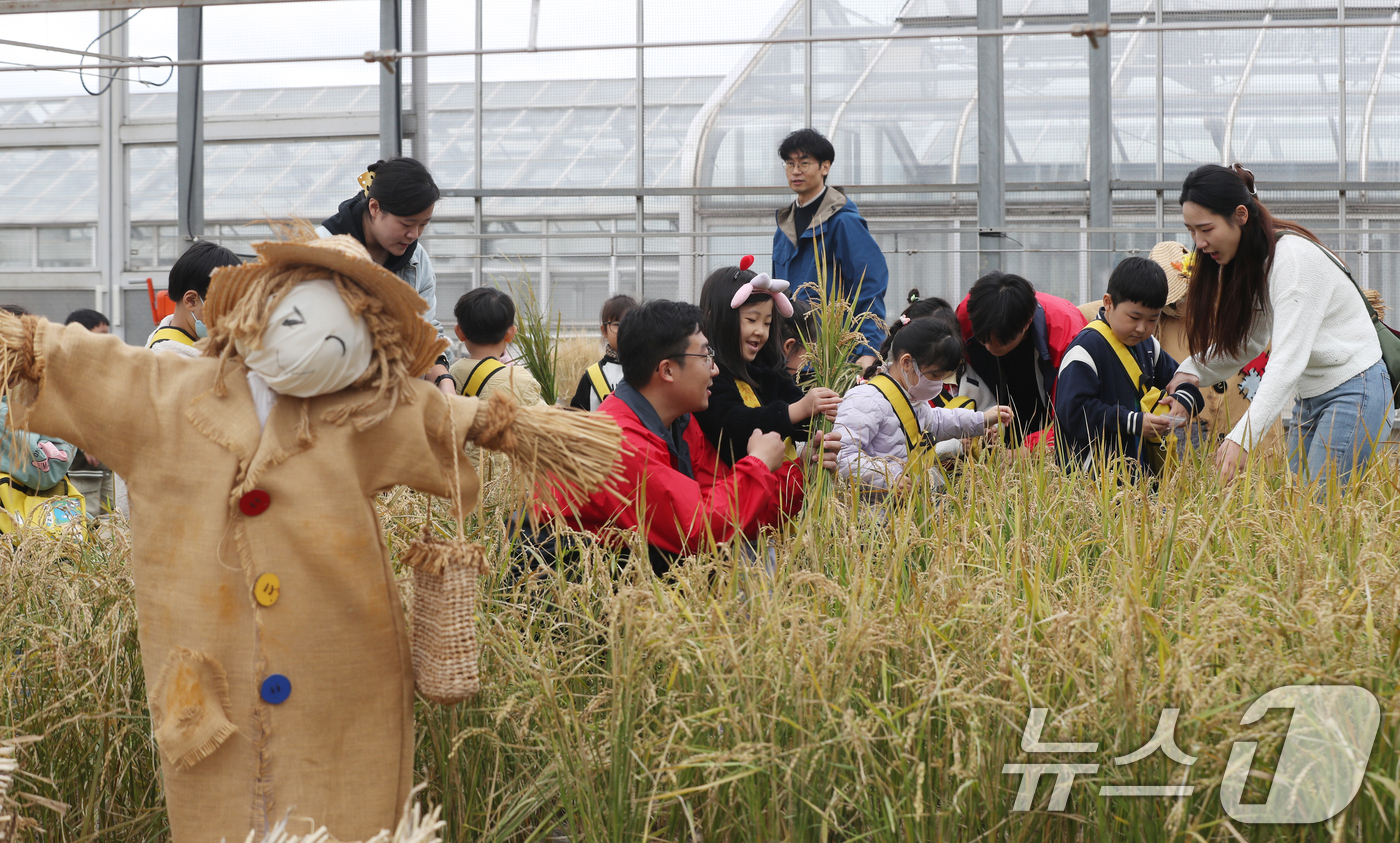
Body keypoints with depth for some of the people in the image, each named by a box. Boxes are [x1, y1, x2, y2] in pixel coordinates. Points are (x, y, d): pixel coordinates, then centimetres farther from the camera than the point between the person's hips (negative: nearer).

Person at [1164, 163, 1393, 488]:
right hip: (1310, 396, 9)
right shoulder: (1245, 260, 5)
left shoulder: (1293, 257, -22)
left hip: (1354, 391, -9)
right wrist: (1193, 370, -6)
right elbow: (1247, 339, 12)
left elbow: (1289, 359, -29)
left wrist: (1243, 437, -36)